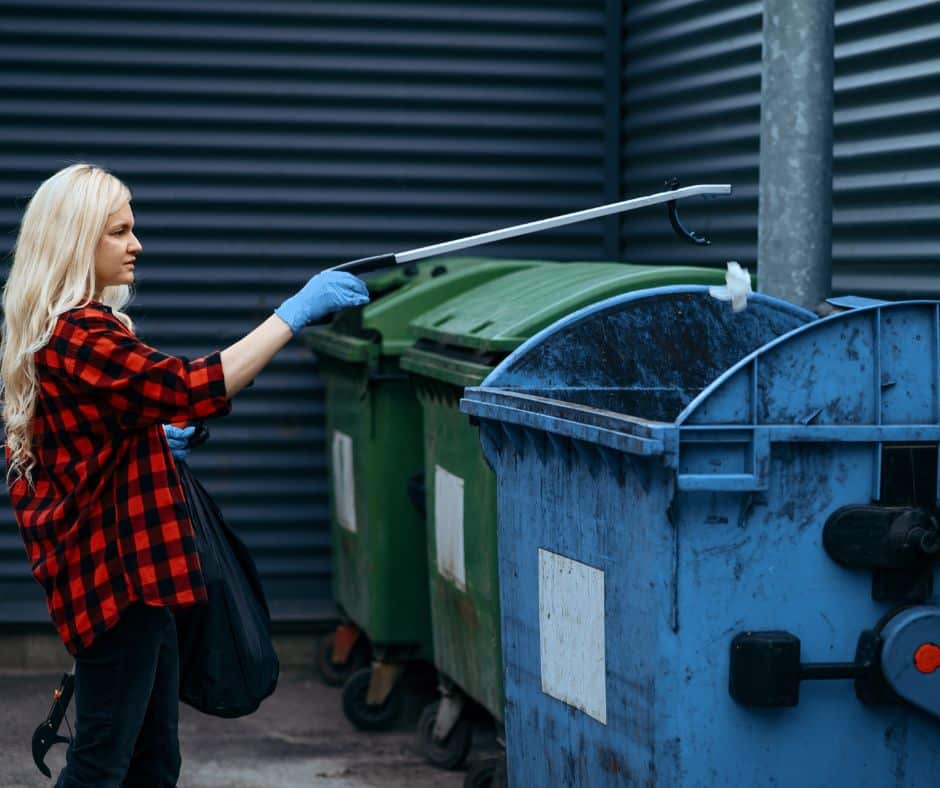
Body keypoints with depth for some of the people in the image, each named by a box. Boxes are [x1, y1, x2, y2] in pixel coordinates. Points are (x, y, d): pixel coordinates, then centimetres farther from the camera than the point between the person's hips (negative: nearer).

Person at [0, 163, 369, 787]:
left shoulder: (74, 327, 15)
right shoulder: (77, 336, -20)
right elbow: (192, 386, -29)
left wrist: (156, 438, 17)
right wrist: (295, 313, -26)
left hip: (130, 568, 11)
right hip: (114, 570, -11)